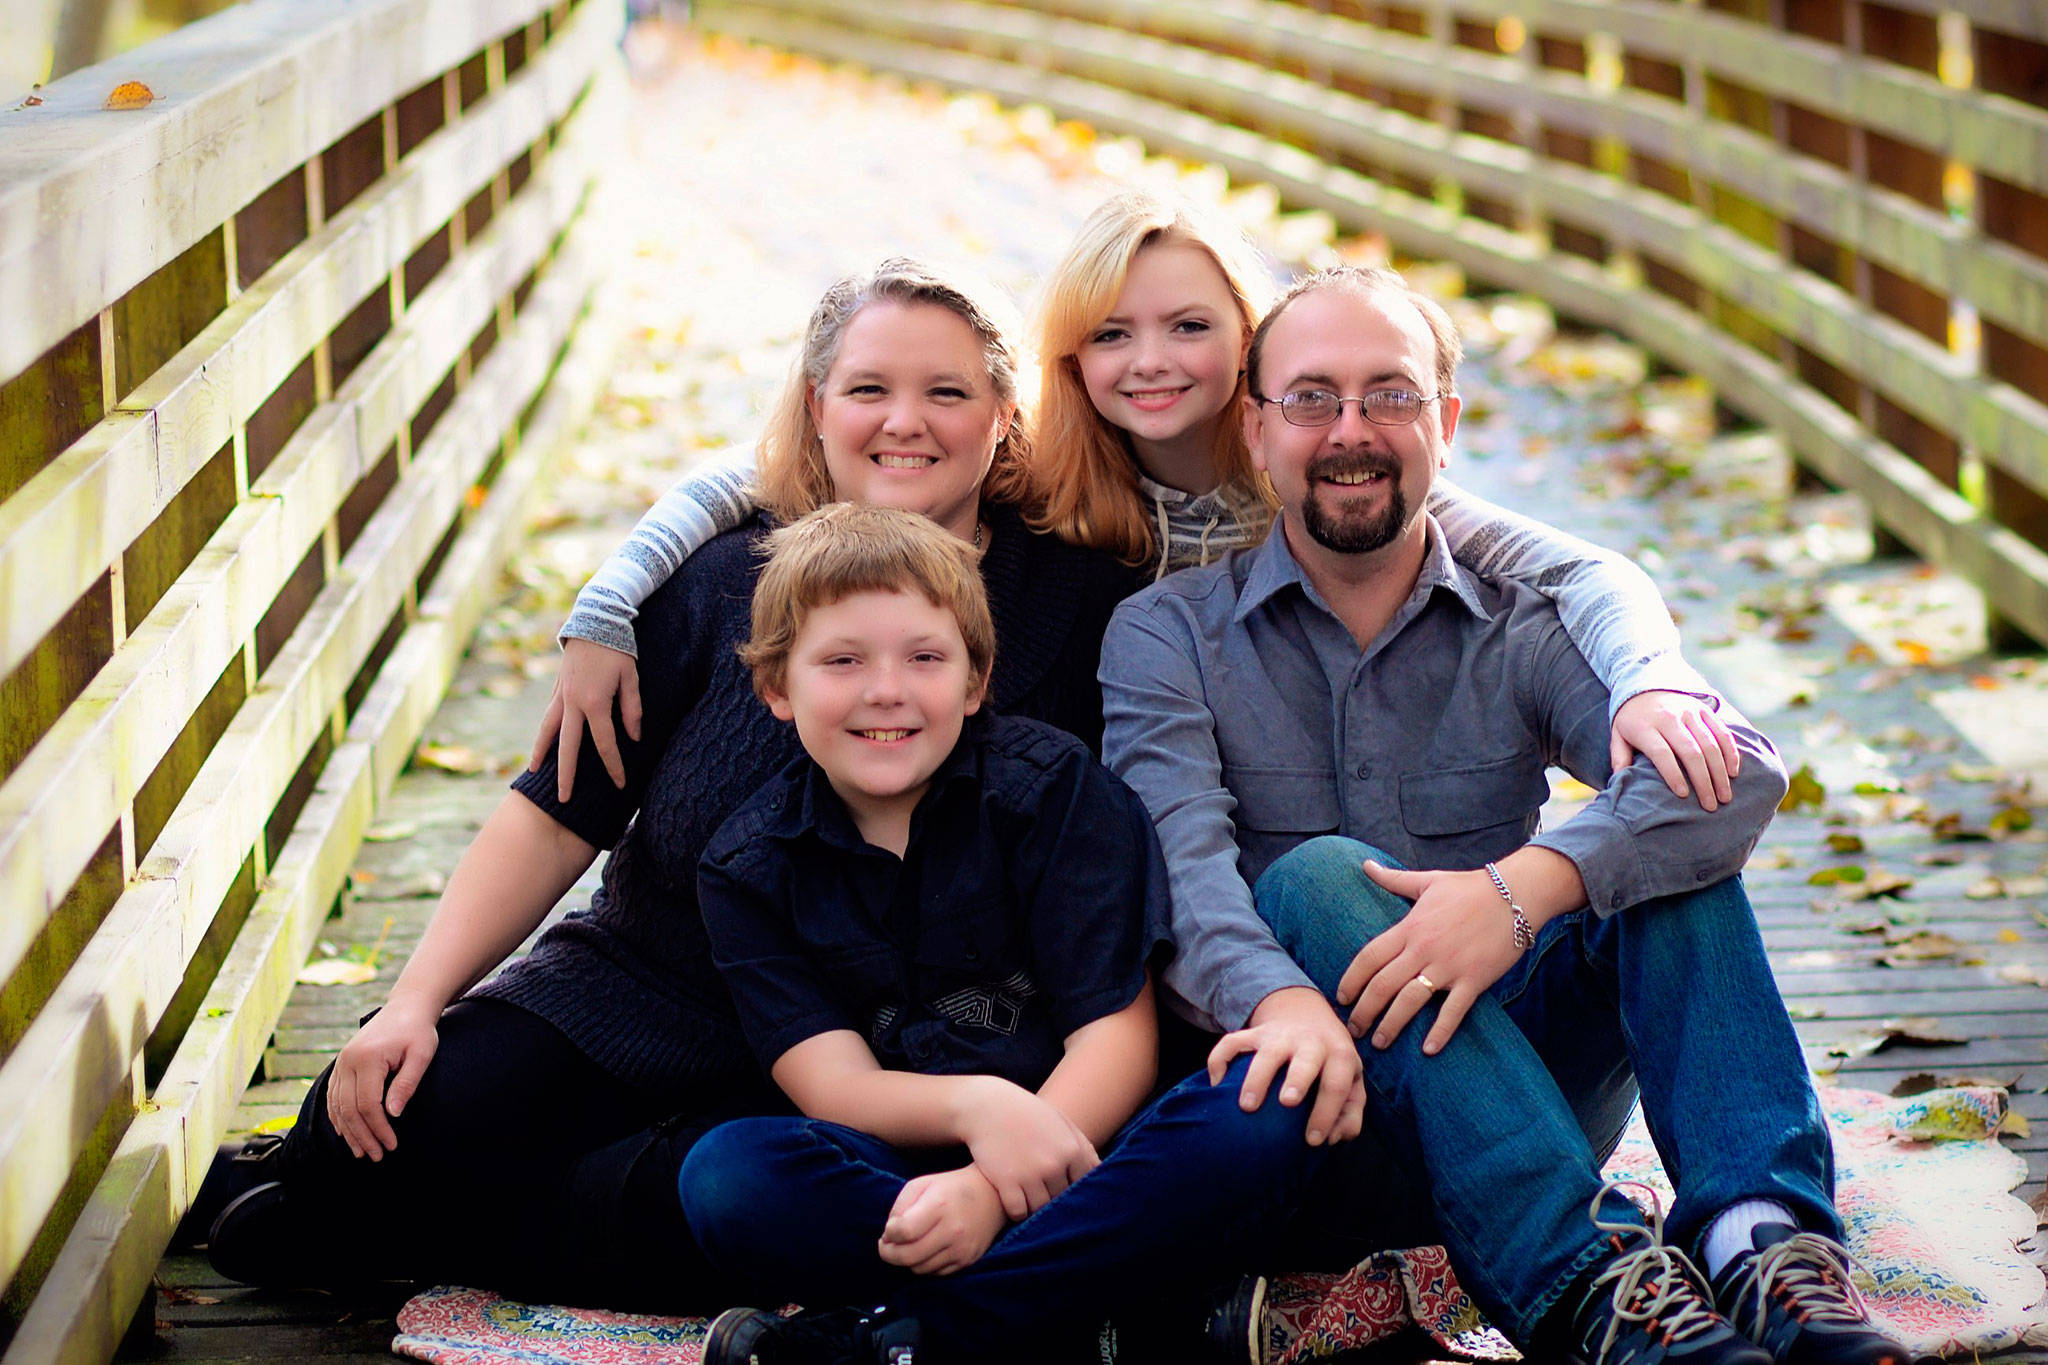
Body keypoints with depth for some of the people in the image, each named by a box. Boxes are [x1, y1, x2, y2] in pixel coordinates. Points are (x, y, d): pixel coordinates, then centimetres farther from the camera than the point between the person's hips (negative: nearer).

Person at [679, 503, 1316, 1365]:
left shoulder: (1052, 785, 2)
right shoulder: (747, 868, 6)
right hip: (896, 1173, 0)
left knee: (1259, 1122, -32)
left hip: (1082, 1147, 0)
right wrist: (972, 1106, -28)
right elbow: (832, 1085, -5)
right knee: (726, 1174, -30)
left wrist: (991, 1188, -24)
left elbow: (1116, 1035, -6)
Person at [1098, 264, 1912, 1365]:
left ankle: (1764, 1232, -37)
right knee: (1315, 878, -29)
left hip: (1528, 1076, 2)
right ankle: (1585, 1270, -42)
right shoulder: (1164, 637, 3)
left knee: (1660, 818, -18)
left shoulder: (1522, 630, 6)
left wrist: (1528, 884, -33)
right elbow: (1179, 863, -16)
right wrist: (1280, 1000, -40)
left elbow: (1741, 768, -15)